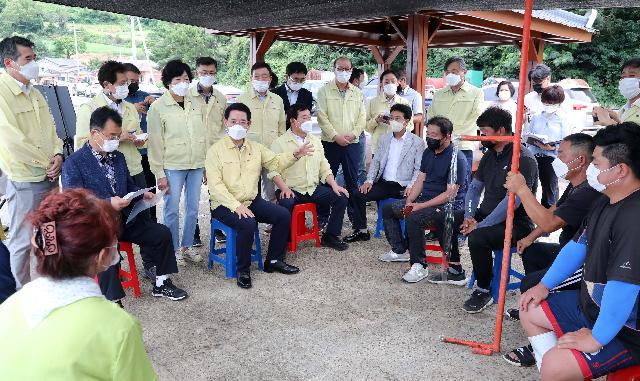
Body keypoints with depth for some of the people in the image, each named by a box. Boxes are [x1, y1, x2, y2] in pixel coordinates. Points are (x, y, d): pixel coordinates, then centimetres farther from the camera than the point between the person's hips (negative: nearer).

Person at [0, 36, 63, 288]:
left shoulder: (35, 93, 11)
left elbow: (50, 129, 14)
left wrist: (57, 155, -4)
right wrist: (47, 164, -12)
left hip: (50, 177, 8)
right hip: (25, 180, -8)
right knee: (23, 241, 3)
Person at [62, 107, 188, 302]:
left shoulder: (118, 157, 12)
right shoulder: (73, 164, -10)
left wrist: (141, 194, 1)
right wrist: (108, 203, -27)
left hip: (124, 218, 7)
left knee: (162, 233, -6)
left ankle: (160, 284, 11)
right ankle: (112, 300, -20)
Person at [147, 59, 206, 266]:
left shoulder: (195, 104, 10)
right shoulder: (158, 107, -4)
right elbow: (155, 143, -6)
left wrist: (207, 164, 8)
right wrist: (159, 173, -9)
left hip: (197, 164, 5)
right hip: (173, 166, -4)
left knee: (193, 208, 11)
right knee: (172, 209, 2)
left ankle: (187, 246, 26)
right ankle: (174, 250, 17)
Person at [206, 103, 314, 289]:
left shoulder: (255, 148, 11)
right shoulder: (215, 150, -7)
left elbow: (276, 162, 16)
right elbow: (215, 185, -16)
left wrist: (295, 155, -5)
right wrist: (237, 206, -27)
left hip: (252, 200, 6)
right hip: (224, 204, -6)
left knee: (284, 215, -8)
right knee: (248, 224, -33)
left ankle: (274, 260, 10)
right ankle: (243, 270, -10)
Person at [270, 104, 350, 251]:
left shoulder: (315, 141, 17)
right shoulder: (280, 143, -2)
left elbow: (324, 167, 17)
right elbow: (274, 170, -10)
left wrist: (334, 185, 1)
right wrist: (284, 188, -26)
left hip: (314, 188, 5)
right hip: (292, 190, -5)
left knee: (342, 197, -12)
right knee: (286, 203, -36)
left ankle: (330, 236, 5)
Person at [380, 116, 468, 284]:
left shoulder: (457, 158, -17)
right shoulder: (428, 152, 10)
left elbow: (450, 194, -21)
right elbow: (420, 180, 11)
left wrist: (420, 206, -22)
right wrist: (408, 202, -5)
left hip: (447, 206, -9)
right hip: (423, 200, 9)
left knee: (413, 218, -33)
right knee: (388, 209, 7)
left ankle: (419, 266, -19)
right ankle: (399, 251, 18)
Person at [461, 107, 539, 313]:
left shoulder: (524, 158, -17)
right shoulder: (490, 155, 11)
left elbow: (511, 202, -26)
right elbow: (475, 186, 13)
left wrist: (481, 225, -26)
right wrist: (469, 217, -4)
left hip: (515, 224, -9)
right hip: (486, 215, 9)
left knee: (477, 238, -33)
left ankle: (484, 292, -12)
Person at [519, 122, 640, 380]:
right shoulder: (606, 202, 3)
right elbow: (578, 246, 12)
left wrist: (597, 339, -24)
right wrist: (545, 286, 12)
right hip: (590, 304, 10)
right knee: (530, 310, 15)